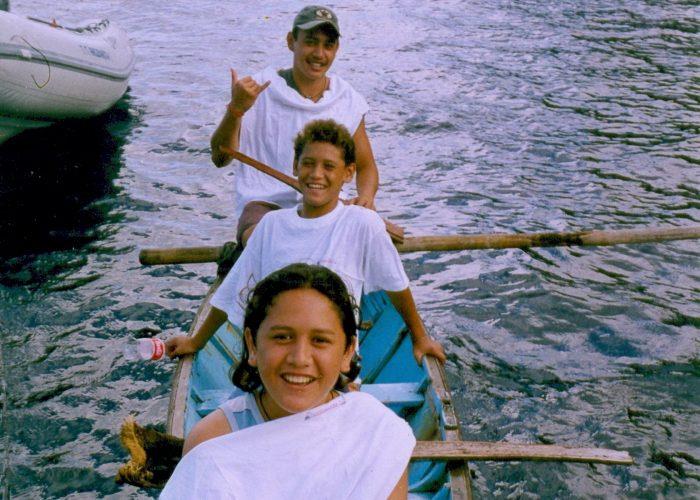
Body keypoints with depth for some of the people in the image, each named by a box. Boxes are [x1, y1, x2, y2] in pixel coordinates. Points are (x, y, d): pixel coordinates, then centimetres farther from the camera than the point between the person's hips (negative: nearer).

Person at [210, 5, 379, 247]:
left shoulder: (349, 102, 9)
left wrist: (365, 198, -5)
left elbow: (366, 166, 18)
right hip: (264, 205, -4)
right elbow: (220, 159, -6)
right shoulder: (259, 90, -1)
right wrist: (236, 109, -22)